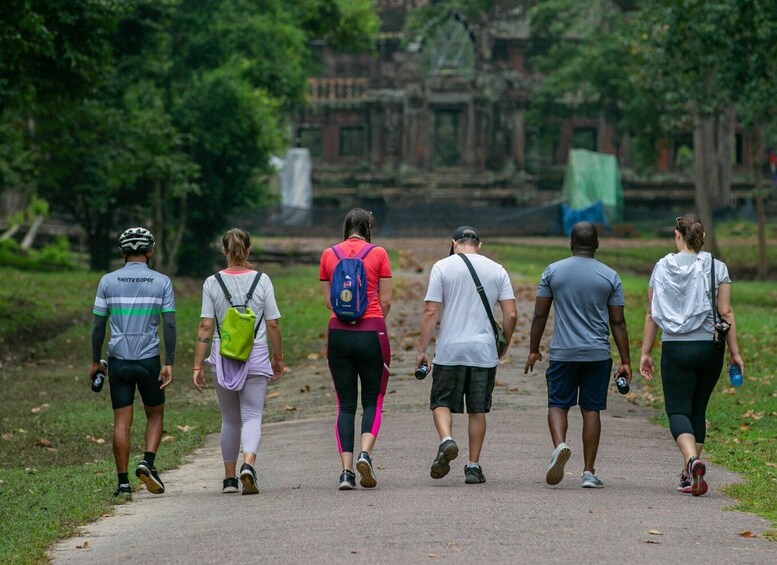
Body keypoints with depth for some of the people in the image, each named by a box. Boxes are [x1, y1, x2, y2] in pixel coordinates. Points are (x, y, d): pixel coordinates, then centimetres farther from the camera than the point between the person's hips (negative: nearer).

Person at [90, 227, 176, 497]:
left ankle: (123, 482, 0)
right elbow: (169, 325, -6)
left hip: (118, 360, 1)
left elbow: (98, 325, 2)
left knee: (121, 422, 3)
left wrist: (95, 361, 11)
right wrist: (169, 363, -5)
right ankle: (148, 462, -5)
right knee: (155, 415, 16)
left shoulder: (108, 282, 1)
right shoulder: (162, 282, -1)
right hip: (149, 360, -1)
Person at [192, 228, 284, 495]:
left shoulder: (212, 283, -2)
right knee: (252, 417, -1)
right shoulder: (262, 281, -3)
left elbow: (205, 328, -4)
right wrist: (278, 356, 13)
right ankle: (248, 464, -27)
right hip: (256, 358, -1)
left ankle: (229, 477, 20)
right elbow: (273, 325, 0)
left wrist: (198, 366, -1)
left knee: (230, 420, 16)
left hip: (222, 360, 1)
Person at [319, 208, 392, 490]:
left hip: (339, 332, 2)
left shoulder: (328, 255, 5)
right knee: (372, 401, 9)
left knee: (345, 404, 6)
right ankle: (365, 453, -15)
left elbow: (328, 301, 9)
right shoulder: (378, 254, -1)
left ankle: (346, 470, -3)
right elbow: (386, 301, 0)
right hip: (372, 334, -2)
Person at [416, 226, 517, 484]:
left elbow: (430, 312, -6)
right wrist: (503, 346, 15)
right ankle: (473, 466, 10)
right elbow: (511, 315, 2)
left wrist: (422, 350, -1)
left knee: (441, 402, 9)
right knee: (478, 410, 9)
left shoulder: (442, 267, -1)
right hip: (484, 352, 2)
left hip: (449, 351, -2)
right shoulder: (497, 270, 7)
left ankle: (446, 440, -18)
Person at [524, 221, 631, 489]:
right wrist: (625, 362, 5)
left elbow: (539, 315, 2)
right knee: (591, 409, 6)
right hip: (598, 354, 1)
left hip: (563, 353, -1)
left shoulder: (553, 271, 1)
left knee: (558, 404, 9)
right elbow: (618, 323, 1)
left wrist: (533, 350, 12)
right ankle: (589, 472, 5)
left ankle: (559, 445, -20)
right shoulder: (610, 276, 1)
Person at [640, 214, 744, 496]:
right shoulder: (717, 268, -1)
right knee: (698, 409, 14)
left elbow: (652, 314, 4)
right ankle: (689, 474, 18)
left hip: (675, 347, -1)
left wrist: (646, 352, 10)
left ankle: (692, 460, -29)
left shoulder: (662, 268, 1)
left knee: (678, 409, -2)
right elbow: (726, 313, -4)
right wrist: (734, 352, 0)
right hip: (709, 347, 1)